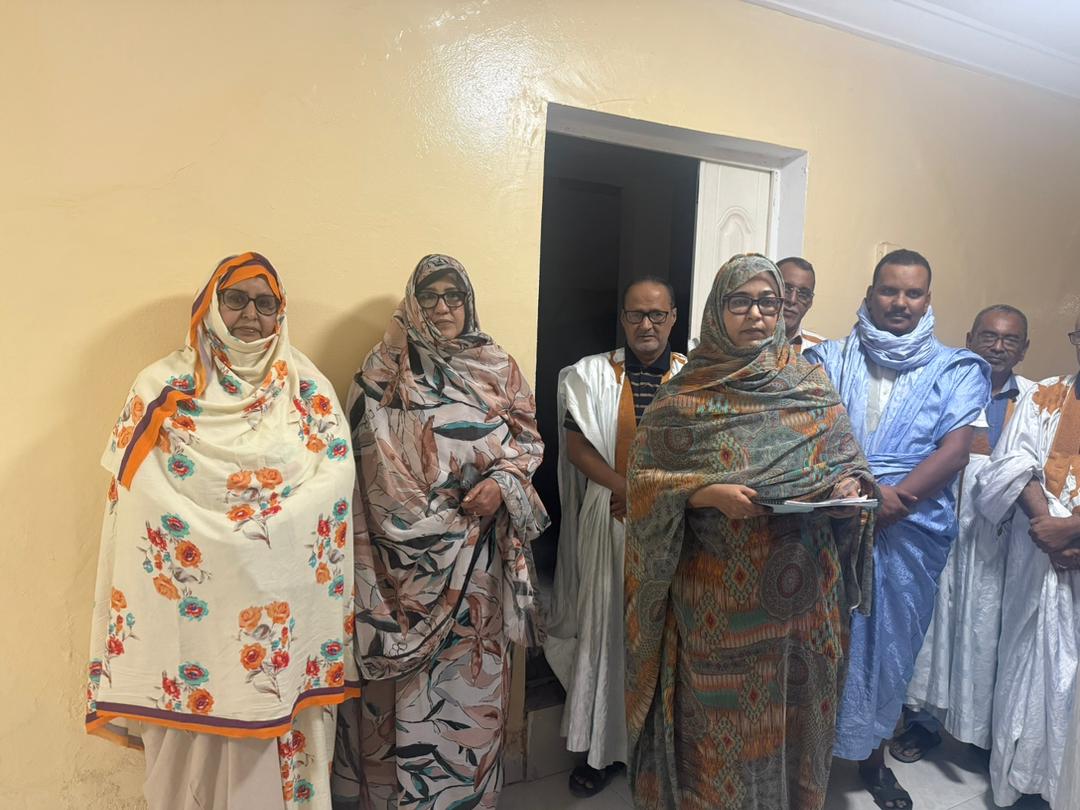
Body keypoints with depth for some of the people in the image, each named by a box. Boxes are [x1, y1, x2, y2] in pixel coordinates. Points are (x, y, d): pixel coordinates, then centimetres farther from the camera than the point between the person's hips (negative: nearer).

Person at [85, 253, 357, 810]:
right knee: (191, 743, 9)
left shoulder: (309, 389, 5)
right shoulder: (163, 385, 2)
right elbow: (136, 488, -3)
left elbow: (336, 472, -3)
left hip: (281, 597, 1)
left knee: (275, 727, 11)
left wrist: (264, 528, -11)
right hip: (189, 593, -1)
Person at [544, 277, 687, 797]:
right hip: (610, 521, 0)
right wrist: (629, 489, -15)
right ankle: (603, 745, 22)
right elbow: (578, 446, -4)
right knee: (606, 625, 6)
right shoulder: (593, 374, 2)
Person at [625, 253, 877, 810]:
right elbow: (645, 477, -5)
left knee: (793, 710, 14)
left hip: (801, 585, 3)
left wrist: (848, 486, -12)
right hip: (717, 594, -2)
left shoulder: (812, 383, 5)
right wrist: (709, 493, -20)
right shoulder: (685, 393, -2)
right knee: (718, 712, 8)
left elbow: (848, 463, 10)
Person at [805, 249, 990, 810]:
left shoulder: (956, 370, 6)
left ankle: (872, 755, 34)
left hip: (911, 532, 1)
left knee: (891, 641, 13)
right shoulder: (828, 359, 5)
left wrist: (886, 503, -17)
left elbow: (954, 450, -5)